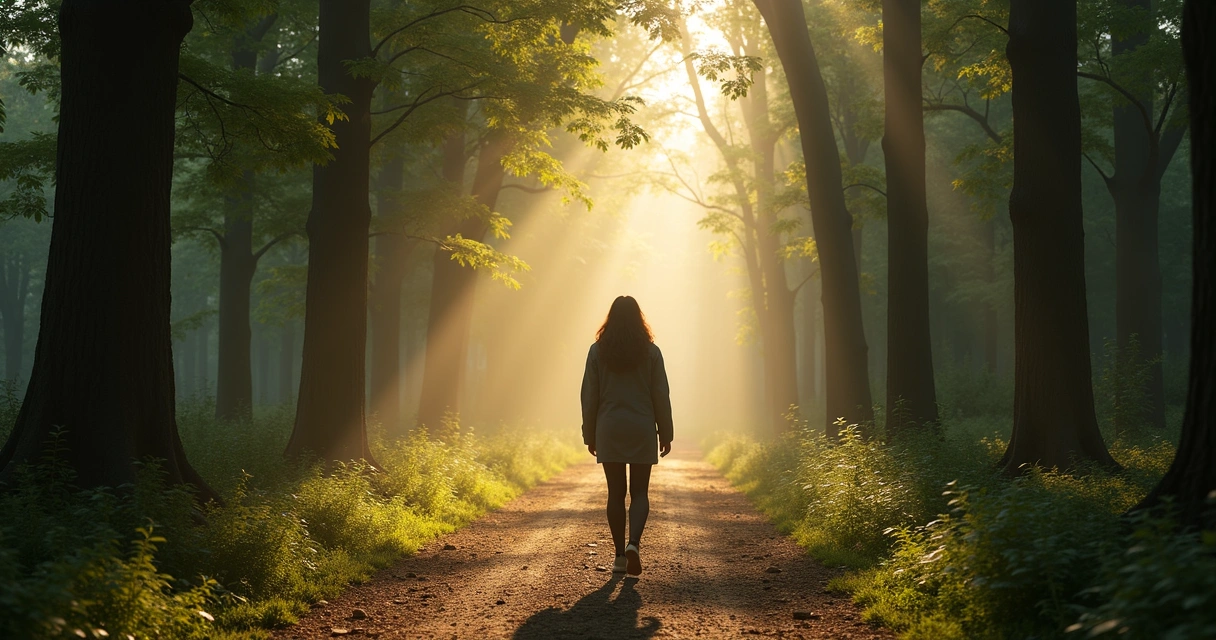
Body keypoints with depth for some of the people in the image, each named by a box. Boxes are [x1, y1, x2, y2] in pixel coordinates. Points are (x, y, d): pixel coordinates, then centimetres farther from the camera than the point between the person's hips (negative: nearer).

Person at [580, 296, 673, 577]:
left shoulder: (598, 351, 0)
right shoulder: (651, 351, -2)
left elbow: (589, 396, 2)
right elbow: (661, 396, 1)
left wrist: (589, 434, 10)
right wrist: (665, 433, 9)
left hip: (609, 429, 1)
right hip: (642, 427, -1)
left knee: (615, 492, 7)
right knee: (639, 491, 5)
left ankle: (620, 556, 7)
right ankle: (633, 543, -17)